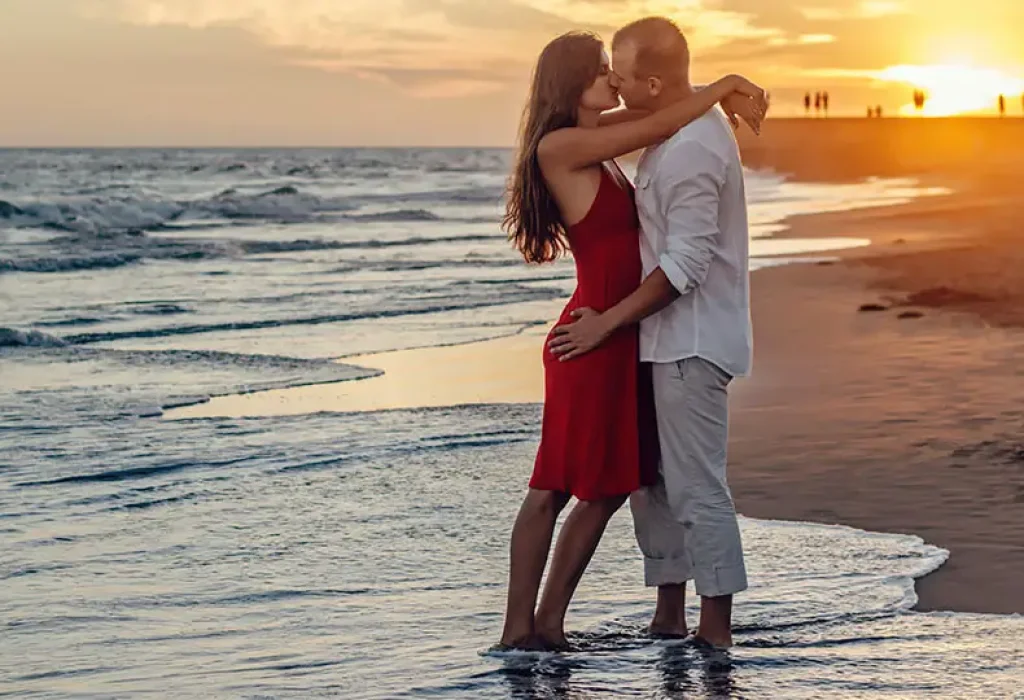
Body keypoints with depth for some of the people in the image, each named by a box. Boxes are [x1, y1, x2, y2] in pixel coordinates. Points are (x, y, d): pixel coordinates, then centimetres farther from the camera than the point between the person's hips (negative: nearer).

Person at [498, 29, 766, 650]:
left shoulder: (599, 143, 14)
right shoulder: (559, 146, -12)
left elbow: (663, 104, 22)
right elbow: (657, 127, -14)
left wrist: (730, 98, 5)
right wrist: (724, 86, -2)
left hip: (624, 335, 9)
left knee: (609, 488, 10)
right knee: (553, 489, -3)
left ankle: (548, 623, 16)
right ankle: (518, 630, 3)